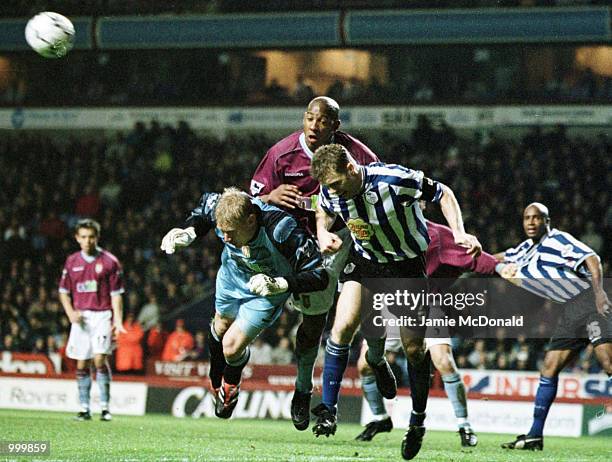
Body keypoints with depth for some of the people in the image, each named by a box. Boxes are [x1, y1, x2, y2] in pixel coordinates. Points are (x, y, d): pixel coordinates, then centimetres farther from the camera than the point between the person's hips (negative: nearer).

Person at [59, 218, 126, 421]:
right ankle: (84, 409, 10)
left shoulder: (109, 261, -1)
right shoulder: (72, 261, 10)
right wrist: (71, 312, -2)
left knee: (100, 359, -16)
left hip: (102, 315, -4)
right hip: (80, 317, 4)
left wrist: (118, 321, -10)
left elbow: (116, 294, 0)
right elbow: (64, 291, 15)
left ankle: (105, 407, -11)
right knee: (82, 364, 3)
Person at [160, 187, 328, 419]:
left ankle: (230, 386, 28)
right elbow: (204, 206, -4)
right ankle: (216, 381, 59)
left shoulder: (281, 230, -45)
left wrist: (280, 284, -52)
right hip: (232, 275, 5)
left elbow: (319, 276, -40)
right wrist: (189, 232, -21)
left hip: (267, 292, -5)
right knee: (221, 326, 26)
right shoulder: (222, 211, -33)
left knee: (232, 346, -9)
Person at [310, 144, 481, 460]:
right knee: (343, 326, -19)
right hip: (365, 260, 3)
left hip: (407, 265, -3)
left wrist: (459, 233, -26)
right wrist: (323, 232, -11)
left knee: (413, 348, -2)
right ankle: (328, 410, -9)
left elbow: (443, 194, -15)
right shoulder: (331, 191, -16)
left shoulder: (396, 179, -31)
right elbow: (324, 213, 11)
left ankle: (418, 422, 18)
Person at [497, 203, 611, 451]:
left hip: (589, 301, -9)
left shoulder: (558, 240, -8)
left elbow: (592, 259, -18)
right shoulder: (526, 250, 17)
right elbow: (501, 258, 36)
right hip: (569, 311, 9)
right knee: (549, 370, 6)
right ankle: (535, 436, 10)